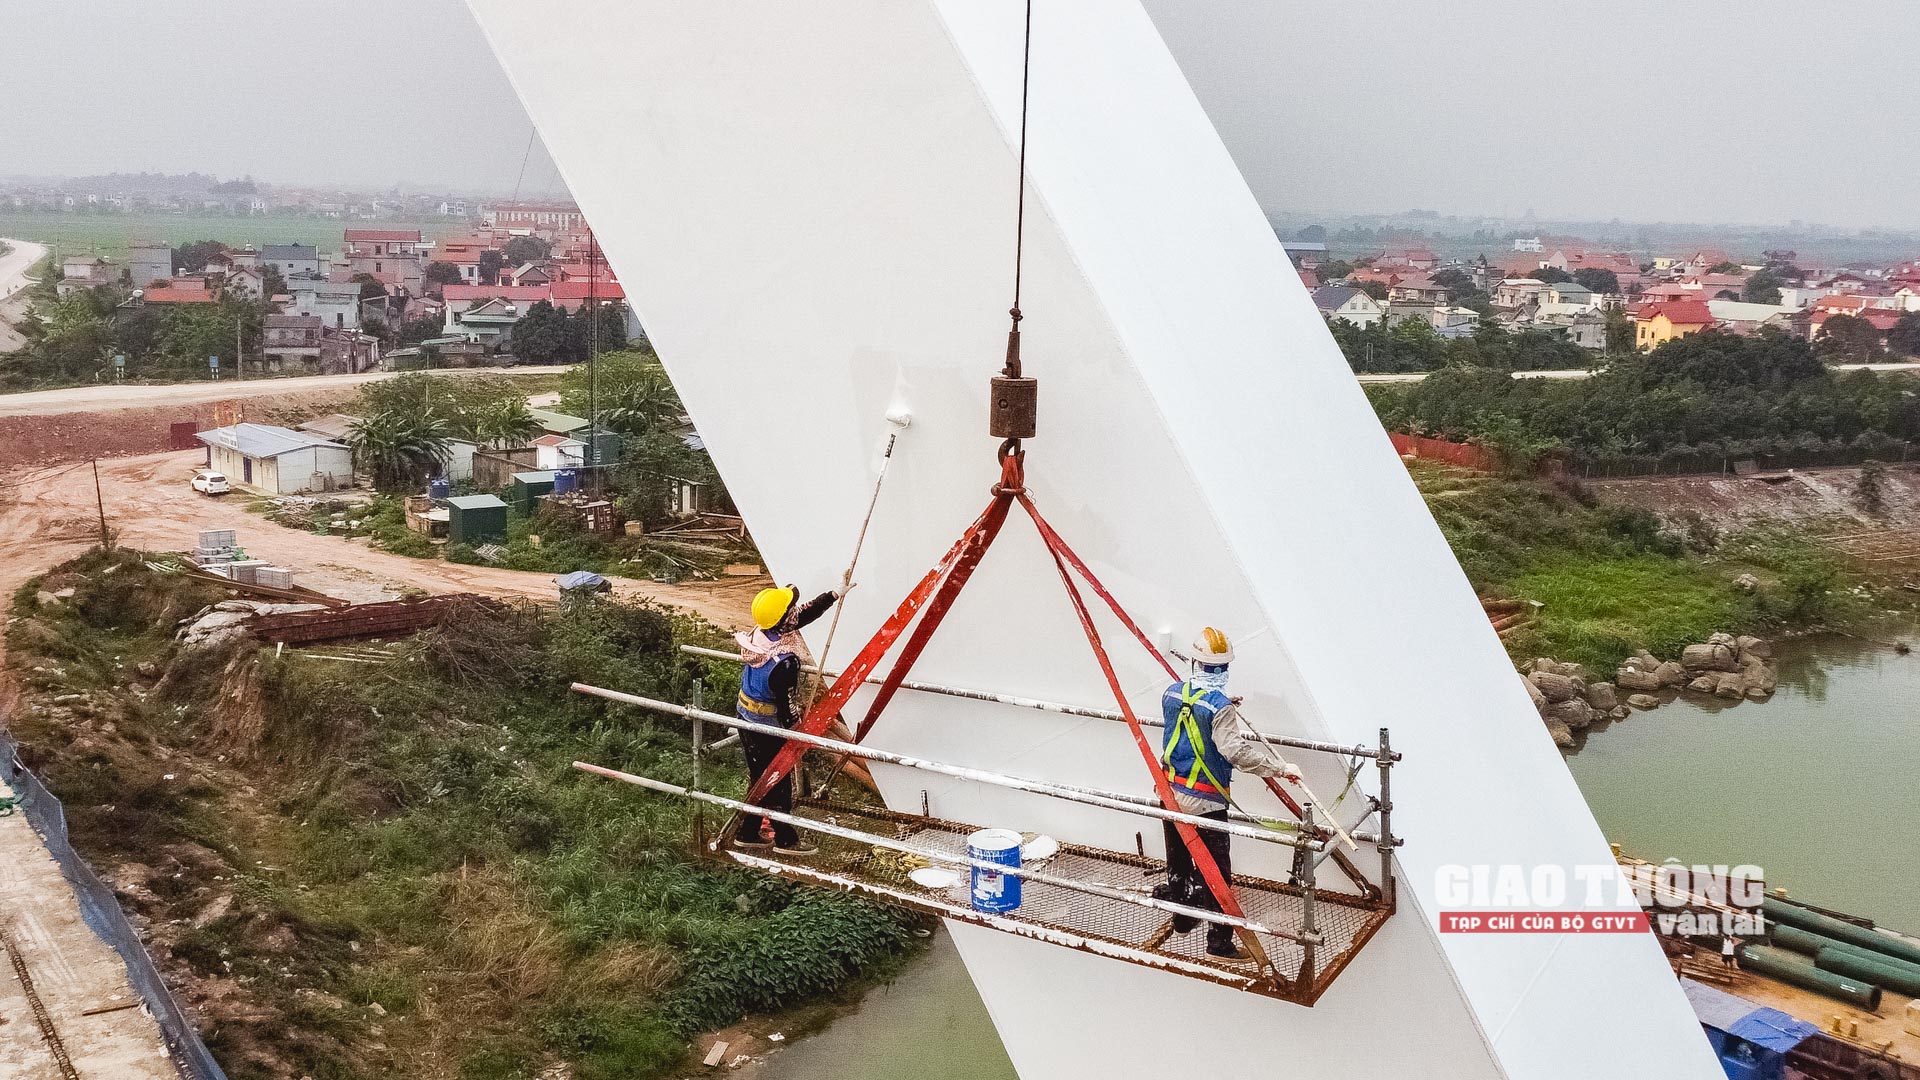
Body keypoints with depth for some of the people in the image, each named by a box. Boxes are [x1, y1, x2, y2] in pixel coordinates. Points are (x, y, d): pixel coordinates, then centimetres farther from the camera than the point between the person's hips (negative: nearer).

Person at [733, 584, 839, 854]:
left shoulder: (759, 635, -10)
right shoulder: (785, 662, -33)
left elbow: (804, 614, 3)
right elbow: (785, 707, -24)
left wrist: (834, 594, 8)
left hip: (745, 717, 8)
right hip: (769, 729, -8)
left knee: (761, 779, 22)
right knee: (778, 783, 10)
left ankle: (749, 833, 33)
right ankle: (786, 839, 26)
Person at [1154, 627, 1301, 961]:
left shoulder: (1171, 693, -2)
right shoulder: (1220, 705, -22)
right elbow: (1236, 751, -29)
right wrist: (1281, 767, -24)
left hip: (1170, 792, 7)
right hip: (1204, 802, -7)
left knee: (1177, 859, 22)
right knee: (1215, 870, 1)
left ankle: (1182, 917, 39)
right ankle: (1220, 941, 5)